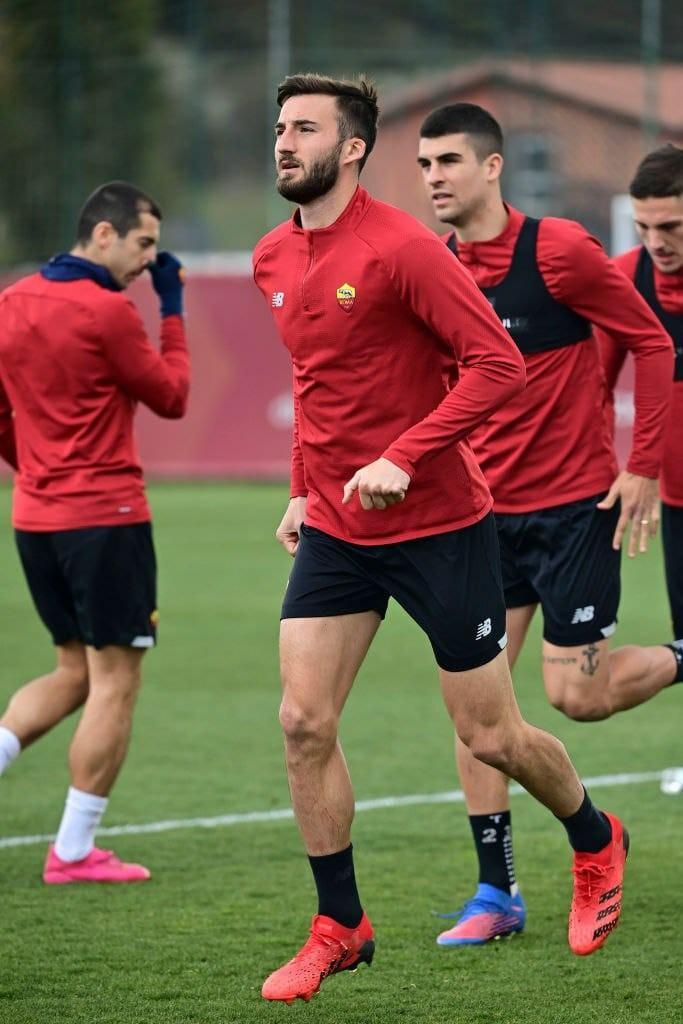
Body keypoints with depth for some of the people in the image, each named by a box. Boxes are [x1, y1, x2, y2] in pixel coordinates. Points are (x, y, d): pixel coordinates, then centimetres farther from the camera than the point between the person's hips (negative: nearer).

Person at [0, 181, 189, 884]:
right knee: (115, 680, 1)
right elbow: (172, 397, -3)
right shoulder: (107, 311, -14)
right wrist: (172, 311, 4)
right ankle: (74, 852, 2)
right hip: (105, 517, -8)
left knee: (74, 672, 20)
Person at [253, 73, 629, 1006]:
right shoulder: (274, 260, 6)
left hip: (438, 524, -6)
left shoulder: (400, 247, -17)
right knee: (304, 725, -5)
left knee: (490, 737, 3)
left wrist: (402, 458, -26)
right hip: (334, 532, 6)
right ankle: (340, 928, 8)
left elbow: (498, 364, -20)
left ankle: (596, 843, 32)